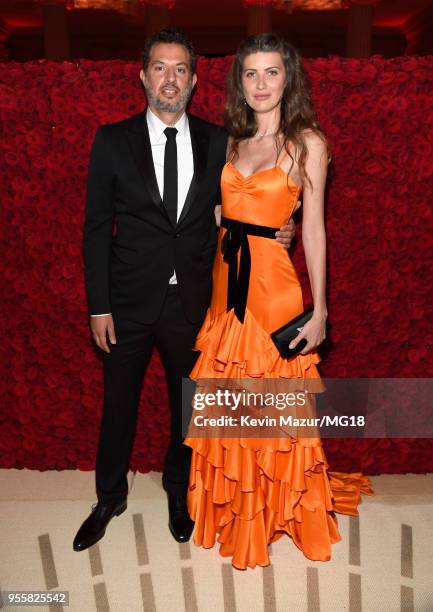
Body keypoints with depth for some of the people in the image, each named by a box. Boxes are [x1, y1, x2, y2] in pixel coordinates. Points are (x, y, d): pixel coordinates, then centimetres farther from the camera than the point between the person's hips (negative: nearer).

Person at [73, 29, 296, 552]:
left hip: (191, 301, 1)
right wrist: (98, 306, -7)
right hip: (130, 299, -1)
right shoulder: (112, 140, -3)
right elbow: (97, 228, -3)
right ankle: (110, 497, 38)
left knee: (187, 402, 16)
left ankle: (178, 490, 42)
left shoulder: (216, 141, 1)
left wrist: (274, 232, -12)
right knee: (118, 404, 14)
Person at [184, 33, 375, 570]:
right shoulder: (233, 141, 12)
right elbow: (225, 211, 13)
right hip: (226, 280, 5)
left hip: (272, 282, -5)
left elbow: (313, 227, -7)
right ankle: (235, 509, 35)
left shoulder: (307, 141, -3)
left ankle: (280, 509, 31)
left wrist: (319, 308, -10)